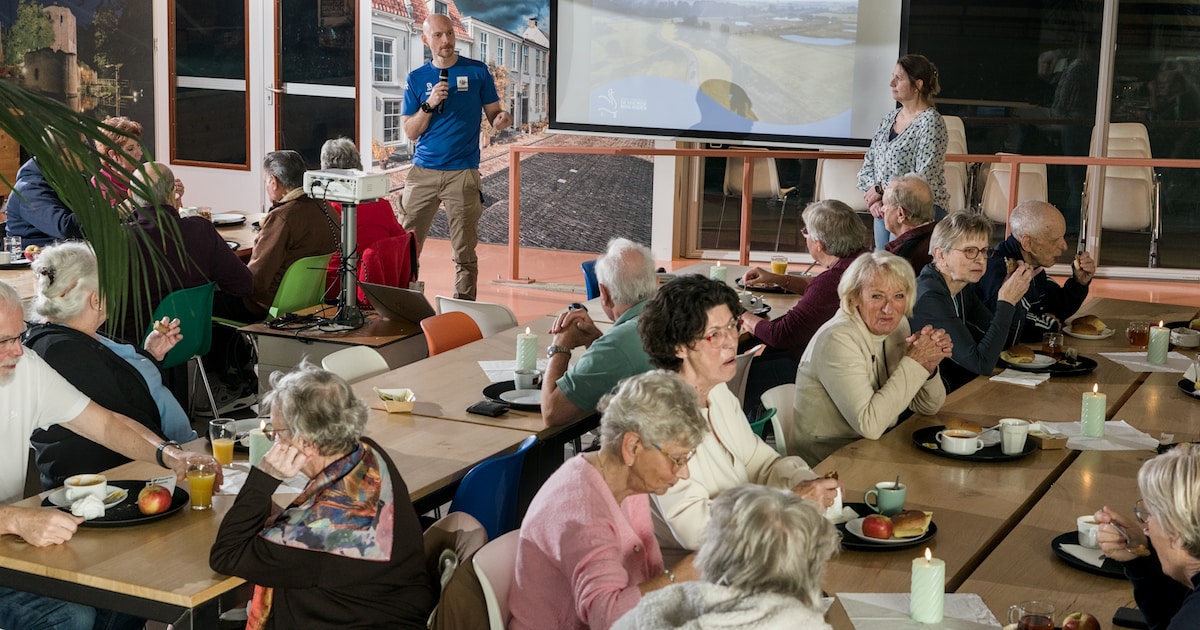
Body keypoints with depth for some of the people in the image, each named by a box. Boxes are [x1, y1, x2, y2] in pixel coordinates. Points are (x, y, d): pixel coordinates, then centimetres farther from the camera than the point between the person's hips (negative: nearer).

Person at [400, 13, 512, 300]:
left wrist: (501, 119, -17)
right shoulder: (416, 79, 8)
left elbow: (493, 114, 6)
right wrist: (430, 104, -11)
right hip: (423, 172, 2)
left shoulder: (477, 72, 4)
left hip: (463, 172, -1)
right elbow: (410, 131, 5)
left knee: (465, 252, 1)